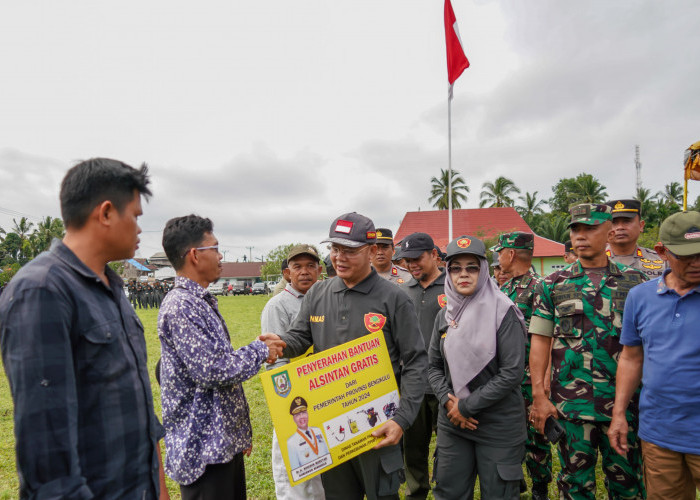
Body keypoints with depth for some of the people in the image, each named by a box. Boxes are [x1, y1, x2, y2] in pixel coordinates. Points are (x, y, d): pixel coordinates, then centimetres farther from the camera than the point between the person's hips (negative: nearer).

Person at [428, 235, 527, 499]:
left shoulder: (503, 311, -12)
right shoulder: (444, 315, 4)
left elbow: (512, 373, -16)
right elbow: (434, 366, 9)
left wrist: (467, 406, -14)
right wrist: (448, 400, -8)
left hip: (498, 426, -4)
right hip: (451, 422, 5)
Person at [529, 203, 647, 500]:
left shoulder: (635, 281, 5)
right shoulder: (553, 285, 1)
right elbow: (540, 341, 0)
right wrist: (539, 397, -5)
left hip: (625, 402, 1)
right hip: (571, 404, -1)